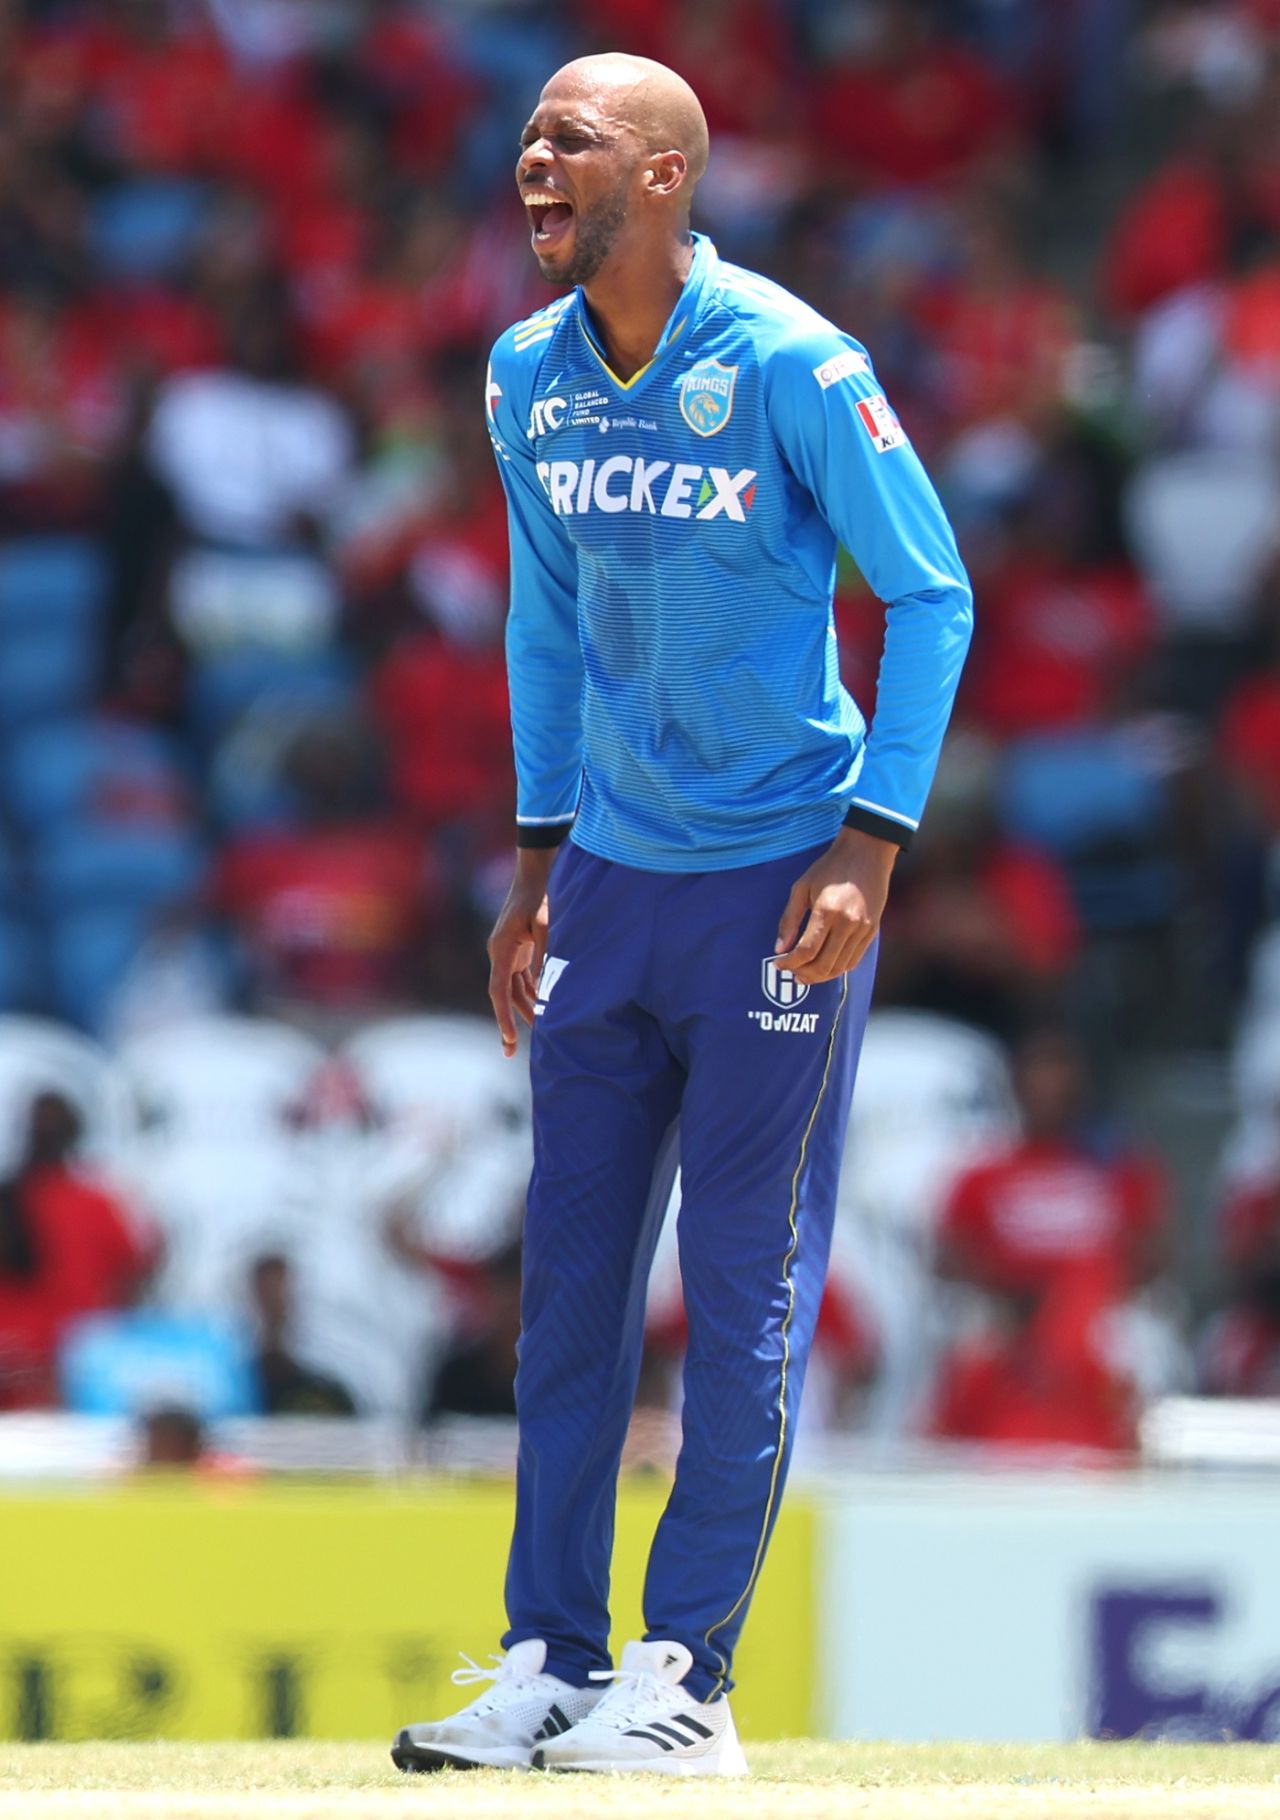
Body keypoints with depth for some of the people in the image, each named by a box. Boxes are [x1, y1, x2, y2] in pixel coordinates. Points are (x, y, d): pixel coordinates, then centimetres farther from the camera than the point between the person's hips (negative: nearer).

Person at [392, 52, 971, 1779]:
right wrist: (538, 857, 14)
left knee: (745, 1279, -3)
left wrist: (872, 847, -16)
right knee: (570, 1271, 6)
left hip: (783, 883, -6)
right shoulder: (527, 379, 4)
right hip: (610, 873, 6)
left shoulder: (790, 367, -14)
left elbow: (933, 595, -9)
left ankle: (688, 1680, 2)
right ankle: (550, 1661, 11)